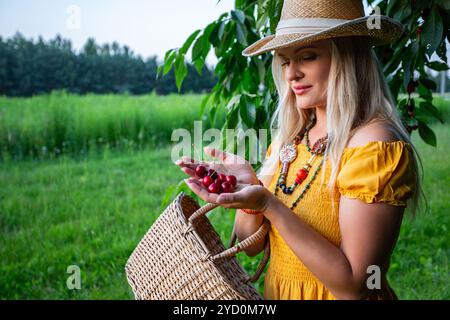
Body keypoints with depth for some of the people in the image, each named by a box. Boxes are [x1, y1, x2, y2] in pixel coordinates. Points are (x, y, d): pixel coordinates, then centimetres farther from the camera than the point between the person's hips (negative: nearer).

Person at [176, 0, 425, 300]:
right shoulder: (289, 138, -3)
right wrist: (248, 190, -19)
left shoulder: (375, 146, -22)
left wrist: (268, 205, -30)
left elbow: (354, 285, -25)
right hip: (275, 291, 6)